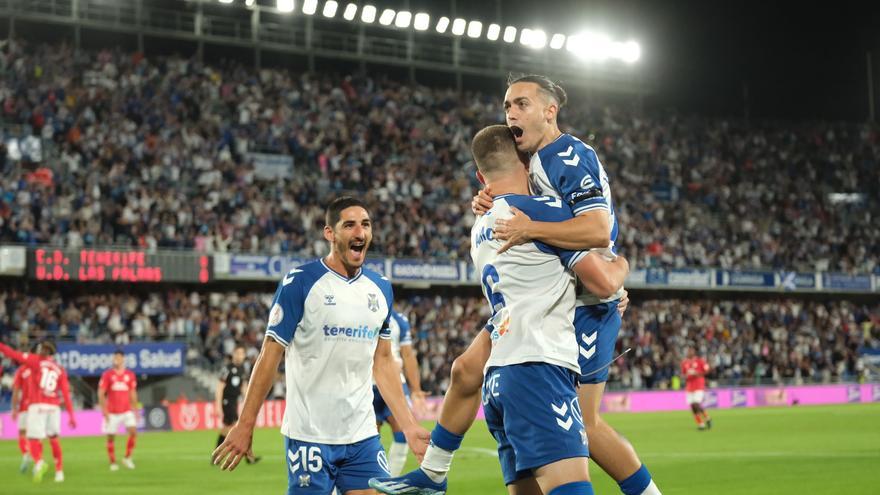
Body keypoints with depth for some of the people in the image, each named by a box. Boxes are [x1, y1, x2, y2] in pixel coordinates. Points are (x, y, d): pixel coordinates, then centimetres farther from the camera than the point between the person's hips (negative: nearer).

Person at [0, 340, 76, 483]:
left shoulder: (36, 361, 4)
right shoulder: (60, 370, 12)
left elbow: (14, 354, -2)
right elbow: (66, 393, 6)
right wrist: (71, 415, 5)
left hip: (37, 406, -3)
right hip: (54, 407, 3)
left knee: (34, 439, -2)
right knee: (54, 438, 18)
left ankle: (39, 462, -31)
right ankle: (59, 470, 17)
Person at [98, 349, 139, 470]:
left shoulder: (130, 375, 6)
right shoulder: (107, 375, -1)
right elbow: (101, 393, -2)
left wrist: (135, 409, 10)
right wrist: (104, 410, -9)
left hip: (127, 411, 1)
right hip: (112, 412, -1)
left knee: (133, 432, -15)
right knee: (111, 437, 1)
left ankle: (127, 458, 1)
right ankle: (113, 463, 13)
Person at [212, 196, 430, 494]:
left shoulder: (381, 288, 10)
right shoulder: (299, 282, -8)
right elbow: (270, 355, -6)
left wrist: (409, 427, 12)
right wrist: (245, 424, -8)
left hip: (362, 436, 5)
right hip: (309, 435, -5)